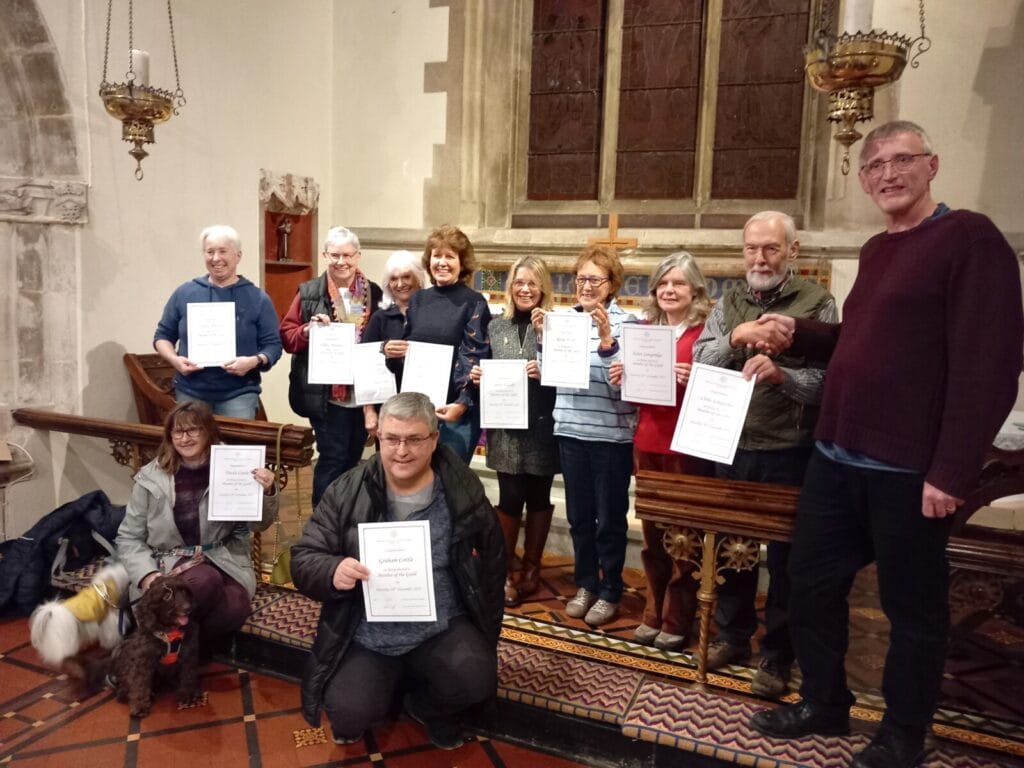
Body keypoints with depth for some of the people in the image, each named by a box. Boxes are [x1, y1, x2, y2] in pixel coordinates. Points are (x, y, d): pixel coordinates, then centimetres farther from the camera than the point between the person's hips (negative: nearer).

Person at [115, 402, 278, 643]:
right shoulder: (151, 478, 1)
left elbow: (258, 524, 1)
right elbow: (128, 539, 7)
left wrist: (267, 493, -21)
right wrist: (147, 575, -11)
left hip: (223, 562, 1)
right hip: (170, 564, -1)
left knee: (235, 608, -30)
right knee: (205, 581, -35)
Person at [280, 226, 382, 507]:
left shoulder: (373, 293, 7)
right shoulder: (309, 292, 1)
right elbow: (287, 335, 1)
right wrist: (308, 329, -18)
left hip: (363, 394, 3)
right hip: (326, 395, -3)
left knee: (353, 460, 14)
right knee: (332, 459, -3)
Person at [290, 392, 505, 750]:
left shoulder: (464, 492, -5)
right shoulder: (347, 491, -5)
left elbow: (491, 571, 6)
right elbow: (303, 559, -2)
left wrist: (485, 639, 5)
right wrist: (332, 571, -25)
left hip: (442, 632, 0)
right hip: (366, 639, 1)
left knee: (476, 680, -25)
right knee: (348, 714, -20)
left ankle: (428, 706, 11)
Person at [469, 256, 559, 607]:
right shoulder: (496, 327, 9)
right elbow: (486, 371, 16)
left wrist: (546, 371, -21)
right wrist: (477, 376, -6)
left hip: (542, 426, -1)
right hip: (506, 427, 2)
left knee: (538, 497, 10)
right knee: (510, 498, 1)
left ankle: (531, 567, 28)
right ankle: (507, 568, 21)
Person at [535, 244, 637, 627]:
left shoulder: (626, 322, -7)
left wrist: (606, 340, -25)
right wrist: (543, 337, -3)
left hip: (612, 434, -4)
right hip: (570, 430, 5)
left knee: (610, 518, 8)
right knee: (578, 515, 15)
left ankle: (610, 592, 24)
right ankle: (585, 583, 32)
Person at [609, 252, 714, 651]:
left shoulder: (707, 330, -6)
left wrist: (693, 380, -25)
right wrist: (621, 377, -1)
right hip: (647, 444, 5)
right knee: (652, 533, 13)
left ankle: (677, 622, 19)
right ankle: (654, 614, 27)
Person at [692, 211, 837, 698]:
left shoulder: (818, 304, -4)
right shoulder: (728, 305, 10)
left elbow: (828, 380, -12)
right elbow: (699, 364, 1)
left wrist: (781, 374, -29)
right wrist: (734, 339, -15)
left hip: (788, 453, -4)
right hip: (731, 447, 4)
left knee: (785, 556, 7)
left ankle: (777, 655, 23)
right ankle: (733, 635, 33)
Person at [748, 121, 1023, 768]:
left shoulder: (970, 238, -9)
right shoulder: (876, 251, 15)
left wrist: (951, 472, -19)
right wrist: (799, 335, 6)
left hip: (907, 470, -8)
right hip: (837, 457, 8)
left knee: (913, 607, 9)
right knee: (812, 583, 15)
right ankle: (824, 703, 35)